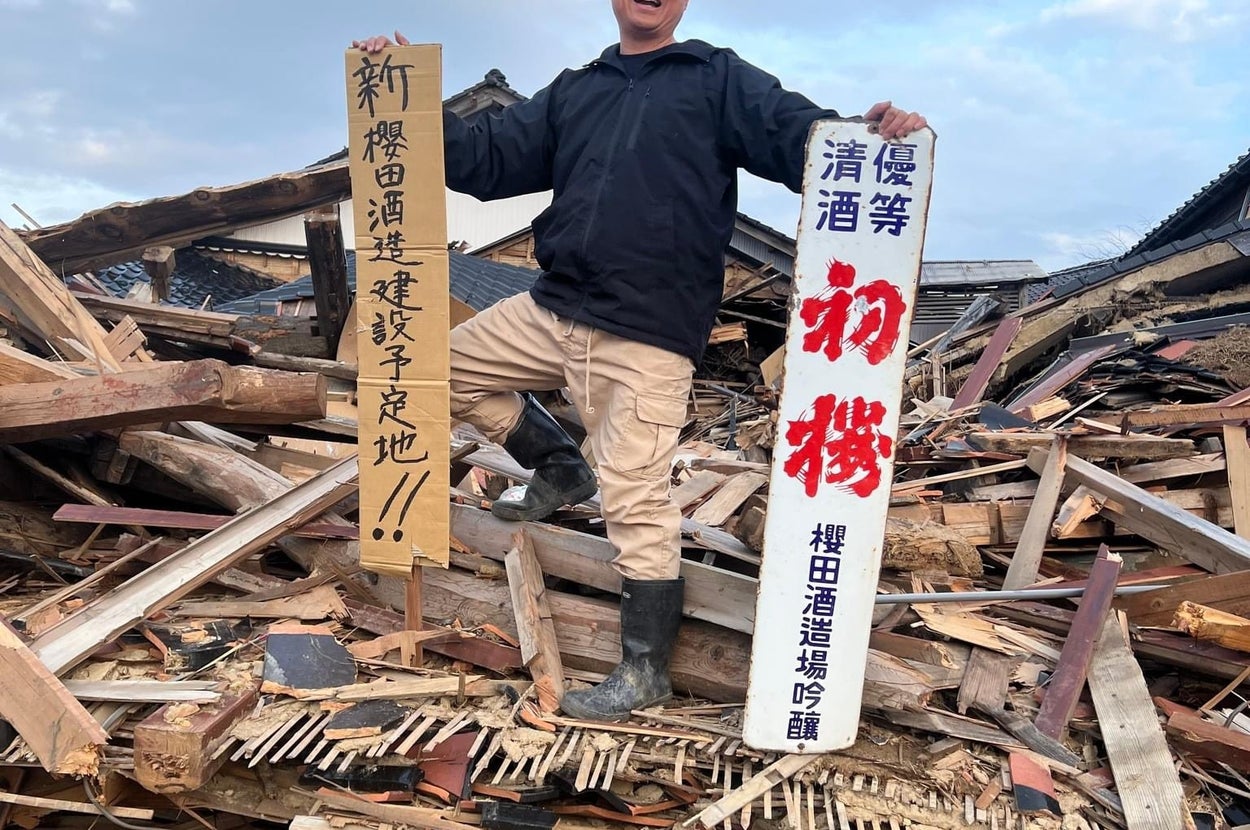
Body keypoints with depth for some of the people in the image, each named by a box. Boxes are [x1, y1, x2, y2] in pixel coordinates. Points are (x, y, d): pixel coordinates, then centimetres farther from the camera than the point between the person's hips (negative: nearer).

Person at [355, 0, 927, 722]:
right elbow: (487, 160, 15)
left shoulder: (719, 80, 6)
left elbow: (804, 135, -7)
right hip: (551, 310, 7)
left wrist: (876, 129, -28)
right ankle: (562, 470, 29)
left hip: (650, 336, -6)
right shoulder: (573, 92, 20)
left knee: (636, 501, -7)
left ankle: (646, 671, 10)